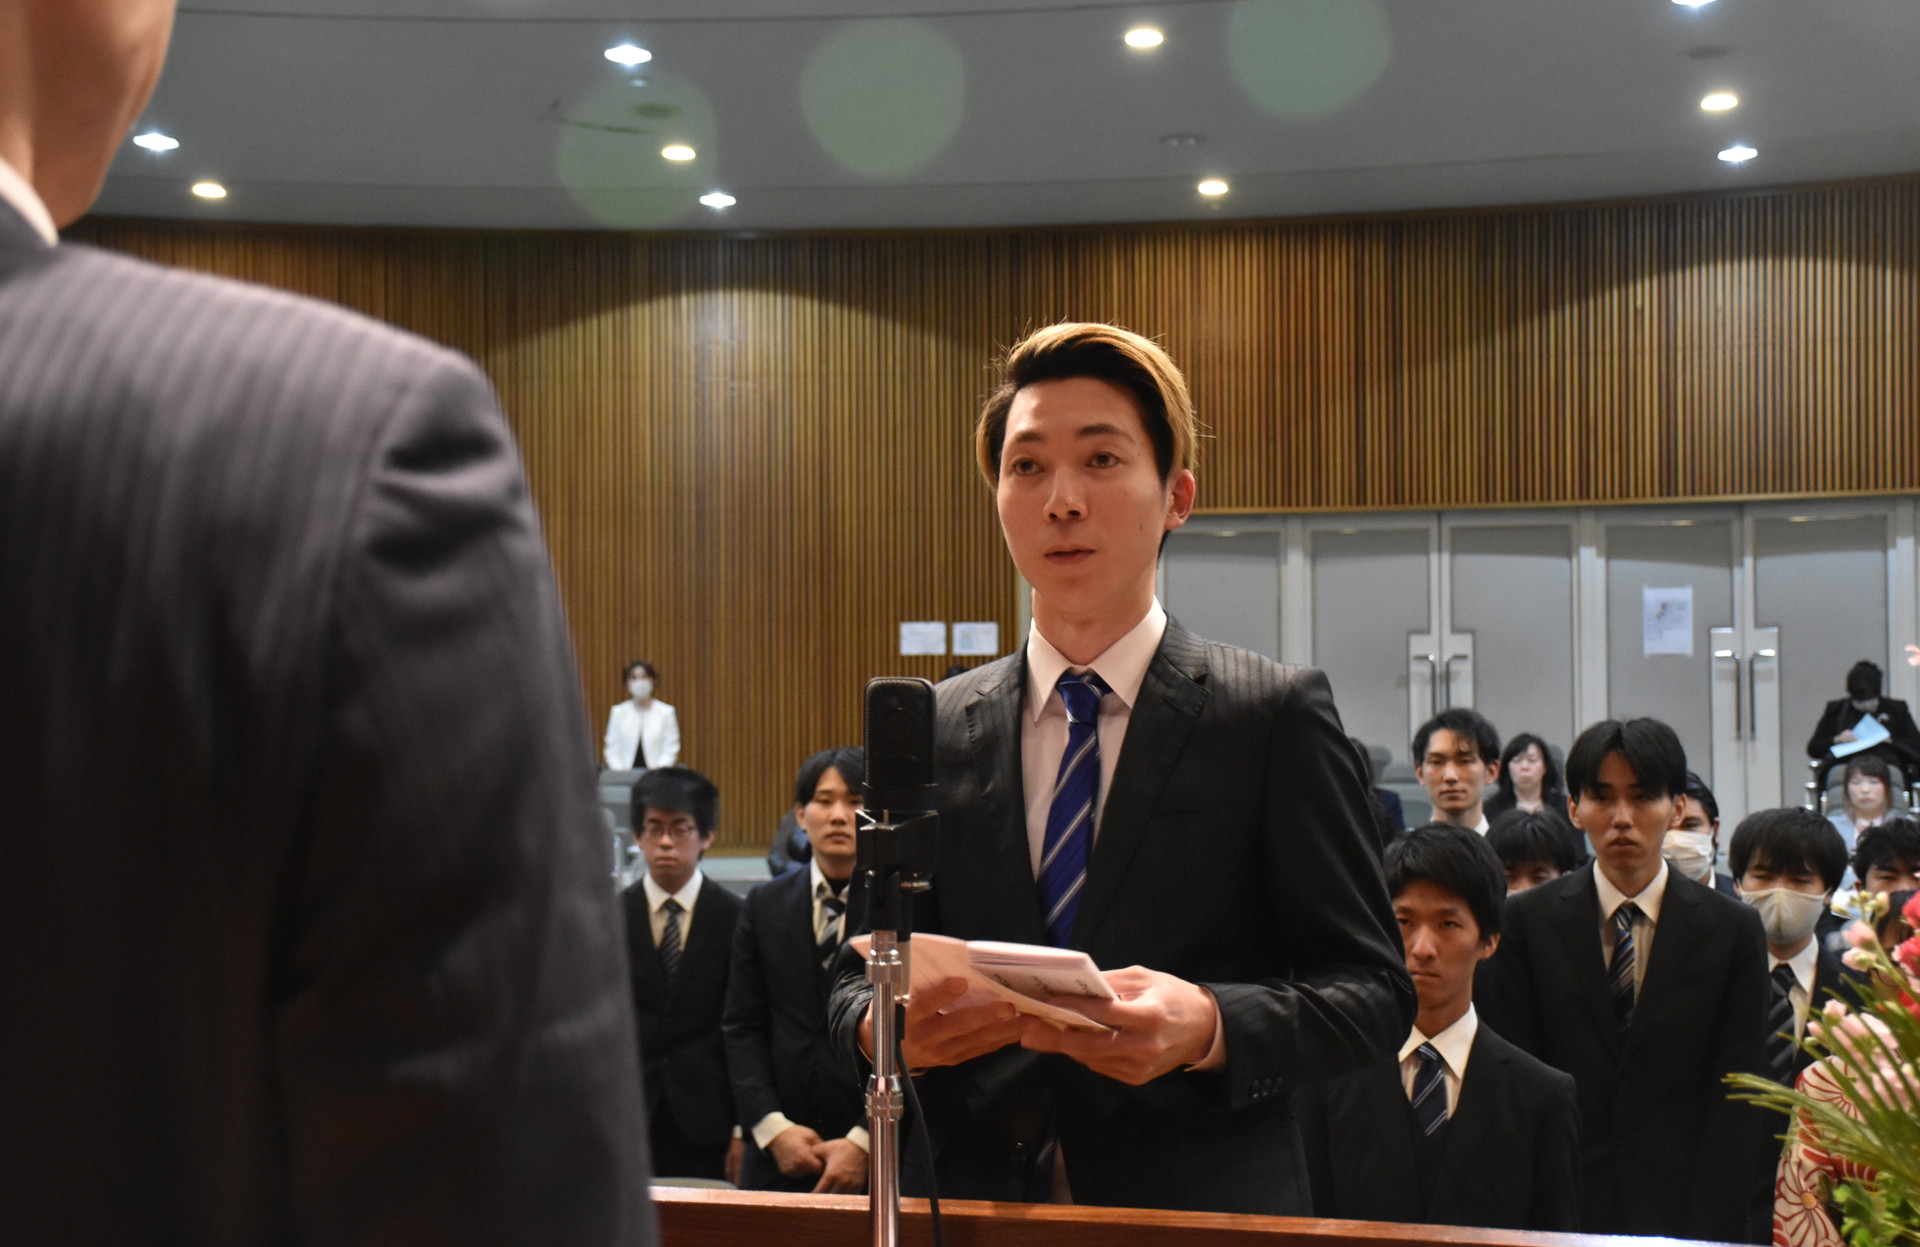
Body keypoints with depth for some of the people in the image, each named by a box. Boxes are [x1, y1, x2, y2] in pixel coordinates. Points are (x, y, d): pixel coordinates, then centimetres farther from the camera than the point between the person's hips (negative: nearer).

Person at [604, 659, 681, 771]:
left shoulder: (666, 712, 5)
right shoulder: (617, 712, 10)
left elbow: (670, 750, 1)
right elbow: (612, 750, 8)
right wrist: (620, 773, -7)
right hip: (626, 773, 1)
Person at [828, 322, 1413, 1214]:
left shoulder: (1276, 715, -6)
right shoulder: (928, 730, 3)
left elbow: (1372, 990, -7)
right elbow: (856, 977, 7)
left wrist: (1207, 1026, -25)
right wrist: (883, 1025, -16)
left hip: (1205, 1207, -2)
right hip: (974, 1205, 2)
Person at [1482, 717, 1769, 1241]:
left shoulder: (1735, 930, 1)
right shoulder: (1525, 921, 0)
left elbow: (1733, 1102, -1)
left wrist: (1708, 1232, -8)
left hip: (1682, 1215, 0)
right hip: (1560, 1208, 0)